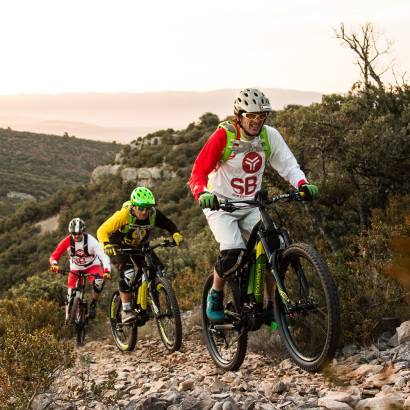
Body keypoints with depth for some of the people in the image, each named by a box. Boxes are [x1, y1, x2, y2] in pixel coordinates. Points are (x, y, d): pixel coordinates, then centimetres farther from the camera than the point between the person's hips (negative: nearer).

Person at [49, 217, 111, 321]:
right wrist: (54, 264, -44)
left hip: (92, 266, -2)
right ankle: (68, 318, 14)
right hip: (76, 268, 2)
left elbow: (103, 256, -35)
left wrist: (106, 271, -50)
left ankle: (93, 305, -8)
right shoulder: (67, 241, -22)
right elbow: (54, 255, -21)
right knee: (71, 295, -6)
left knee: (98, 282, -32)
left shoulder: (91, 241, -28)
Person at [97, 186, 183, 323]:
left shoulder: (153, 214, -24)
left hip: (139, 246, 5)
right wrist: (106, 245, -51)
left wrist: (176, 234, -39)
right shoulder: (124, 215, -33)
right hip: (120, 247, -5)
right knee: (127, 273, -29)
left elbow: (169, 225, -17)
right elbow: (102, 230, -32)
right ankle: (126, 311, -22)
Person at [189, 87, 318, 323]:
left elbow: (288, 165, -7)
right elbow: (198, 173, -18)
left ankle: (270, 306, 4)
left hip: (251, 206, 4)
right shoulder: (224, 136, -17)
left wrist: (303, 184, -28)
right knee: (233, 253, -25)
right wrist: (203, 194, -39)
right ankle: (215, 295, 2)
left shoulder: (270, 136, -6)